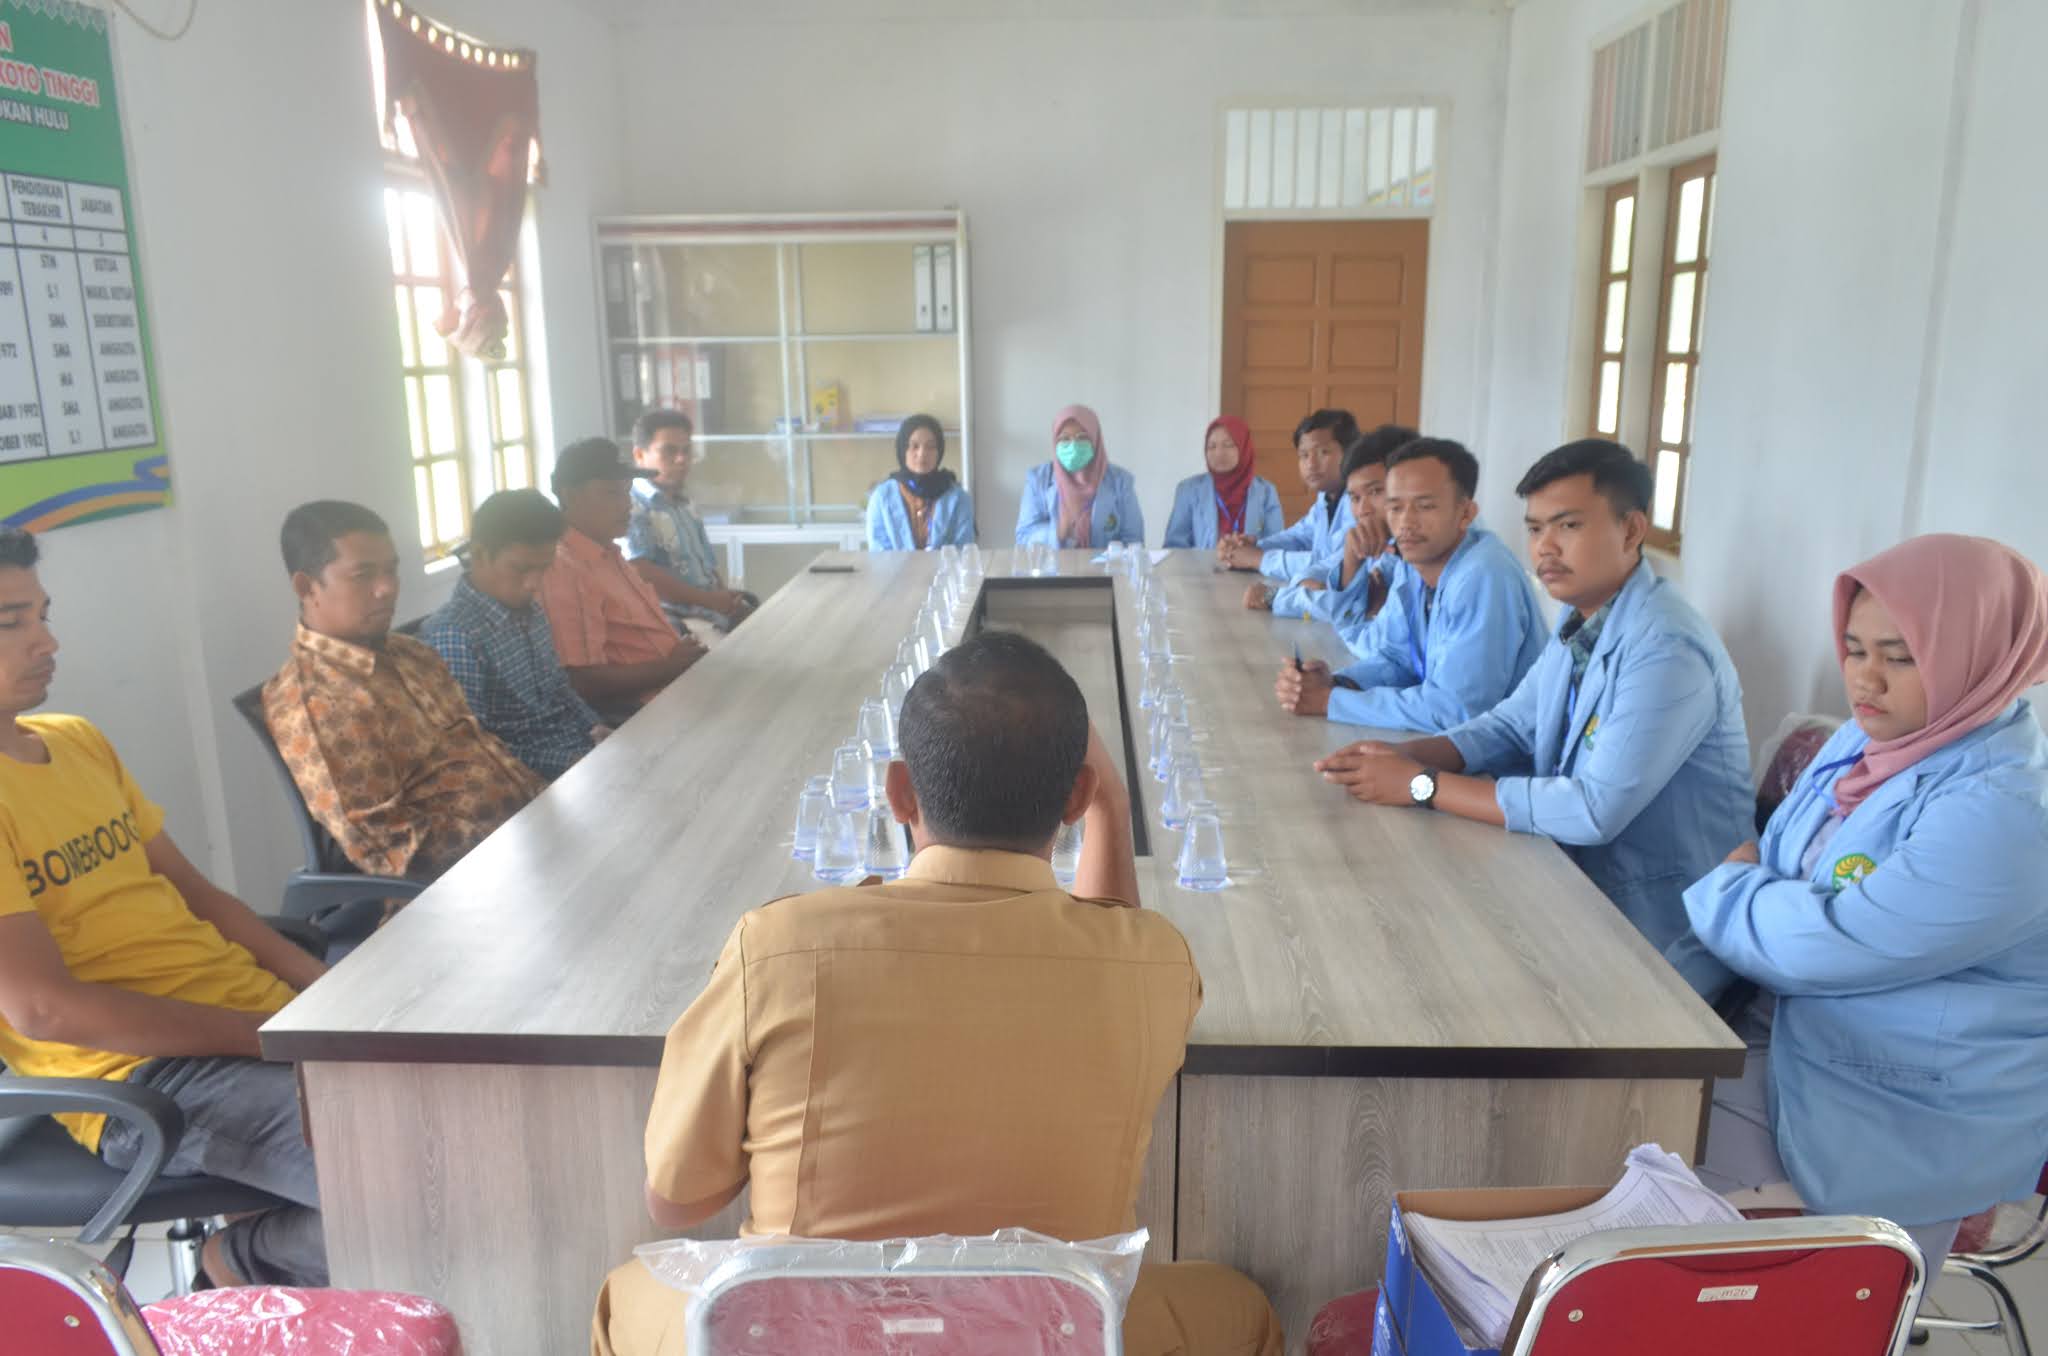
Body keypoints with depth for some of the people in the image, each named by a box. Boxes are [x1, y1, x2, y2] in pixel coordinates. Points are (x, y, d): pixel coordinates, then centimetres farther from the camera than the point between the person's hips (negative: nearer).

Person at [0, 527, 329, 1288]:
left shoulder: (77, 740, 14)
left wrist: (324, 989, 3)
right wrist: (270, 1036, -18)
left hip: (255, 1004, 9)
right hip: (141, 1073, -8)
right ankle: (253, 1258, 5)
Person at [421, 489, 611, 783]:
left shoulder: (528, 610, 10)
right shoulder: (453, 637, -17)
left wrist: (597, 730, 3)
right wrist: (568, 764, -22)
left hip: (580, 747, 8)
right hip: (534, 779, -8)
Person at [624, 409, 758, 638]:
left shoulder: (685, 506, 22)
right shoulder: (633, 508, -7)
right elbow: (640, 576, -20)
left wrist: (726, 600, 3)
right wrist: (708, 599, -17)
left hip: (716, 615, 9)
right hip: (675, 621, -9)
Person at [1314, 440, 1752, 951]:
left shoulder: (1667, 650, -24)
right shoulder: (1579, 621, 4)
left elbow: (1597, 810, -29)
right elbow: (1512, 727, 10)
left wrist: (1424, 786, -24)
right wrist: (1406, 756, -9)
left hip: (1654, 928, -7)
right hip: (1580, 881, 7)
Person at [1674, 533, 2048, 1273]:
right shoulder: (1865, 741, 5)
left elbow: (1823, 947, -27)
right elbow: (1765, 883, 7)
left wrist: (1720, 889, -7)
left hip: (1910, 1122, -8)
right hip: (1785, 1033, 8)